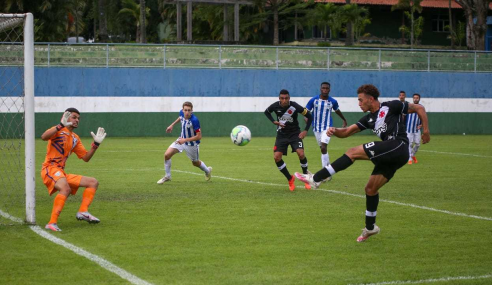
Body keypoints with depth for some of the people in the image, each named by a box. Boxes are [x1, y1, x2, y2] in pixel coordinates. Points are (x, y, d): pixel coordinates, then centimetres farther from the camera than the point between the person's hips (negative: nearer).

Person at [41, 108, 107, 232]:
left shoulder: (75, 138, 20)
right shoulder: (59, 131, -3)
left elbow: (86, 158, 19)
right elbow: (44, 137, -26)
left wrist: (96, 144, 9)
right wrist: (61, 125, -33)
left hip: (62, 173, 9)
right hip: (50, 169, -9)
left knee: (93, 182, 10)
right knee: (66, 189, -37)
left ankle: (83, 212, -5)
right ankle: (52, 223, -37)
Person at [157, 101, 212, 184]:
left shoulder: (194, 120, -34)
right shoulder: (182, 113, -15)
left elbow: (199, 136, -29)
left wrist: (185, 140, -32)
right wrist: (172, 125, 13)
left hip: (192, 144, -5)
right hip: (182, 140, 5)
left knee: (195, 163, 18)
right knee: (167, 155, -11)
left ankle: (207, 171, 52)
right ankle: (167, 176, 9)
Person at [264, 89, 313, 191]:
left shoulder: (295, 106, -19)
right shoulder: (275, 106, -13)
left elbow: (309, 116, -8)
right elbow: (266, 112, 11)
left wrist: (305, 131, -15)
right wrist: (274, 121, -4)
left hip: (295, 134, -3)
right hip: (281, 135, 3)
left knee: (301, 154, -23)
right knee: (276, 157, -11)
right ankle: (290, 179, 9)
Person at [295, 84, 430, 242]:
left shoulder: (390, 107, 2)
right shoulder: (369, 119, 22)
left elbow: (419, 108, 7)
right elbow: (347, 132, 17)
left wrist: (426, 131, 0)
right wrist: (334, 131, -5)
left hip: (398, 145, -9)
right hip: (390, 156, 9)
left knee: (354, 152, -15)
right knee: (370, 189, 12)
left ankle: (316, 179, -19)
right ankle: (370, 228, 28)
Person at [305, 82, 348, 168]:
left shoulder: (333, 101, -4)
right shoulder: (314, 100, -6)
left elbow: (337, 111, 16)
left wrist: (344, 120, 30)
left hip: (327, 127, -2)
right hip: (316, 128, 3)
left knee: (323, 148, -19)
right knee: (322, 149, 14)